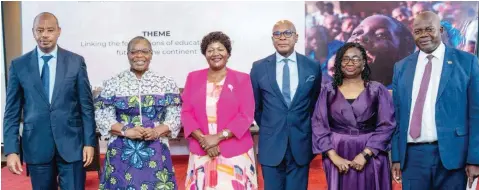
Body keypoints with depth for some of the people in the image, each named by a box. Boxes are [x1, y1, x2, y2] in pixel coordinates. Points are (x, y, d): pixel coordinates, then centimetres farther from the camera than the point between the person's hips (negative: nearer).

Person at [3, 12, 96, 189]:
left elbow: (86, 105, 1)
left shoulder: (76, 61, 0)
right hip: (36, 146, 1)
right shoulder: (18, 65, 2)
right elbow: (12, 111, 3)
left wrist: (89, 142, -3)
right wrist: (11, 150, -3)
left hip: (71, 144, -1)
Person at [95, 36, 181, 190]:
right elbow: (102, 116, -1)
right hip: (122, 152, 0)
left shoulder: (166, 83, 3)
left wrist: (156, 132, -15)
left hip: (155, 153, 0)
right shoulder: (113, 83, 3)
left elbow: (174, 117, 1)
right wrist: (126, 131, -15)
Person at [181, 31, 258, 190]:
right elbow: (186, 113, 3)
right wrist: (203, 140, -11)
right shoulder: (193, 78, 8)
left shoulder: (242, 79, 2)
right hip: (201, 152, 2)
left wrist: (218, 137, -14)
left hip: (235, 152, -1)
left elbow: (246, 115, -5)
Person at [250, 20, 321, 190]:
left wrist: (305, 129, 12)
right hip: (271, 144, 0)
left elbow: (316, 102, 12)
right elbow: (255, 105, 9)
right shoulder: (259, 67, -1)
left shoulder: (312, 67, 0)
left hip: (301, 144, 0)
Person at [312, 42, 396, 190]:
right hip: (337, 157, 1)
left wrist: (365, 154, -14)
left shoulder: (378, 90, 1)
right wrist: (333, 156, -12)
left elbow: (387, 125, -5)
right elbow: (319, 126, -2)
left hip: (371, 157, 0)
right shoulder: (328, 90, 3)